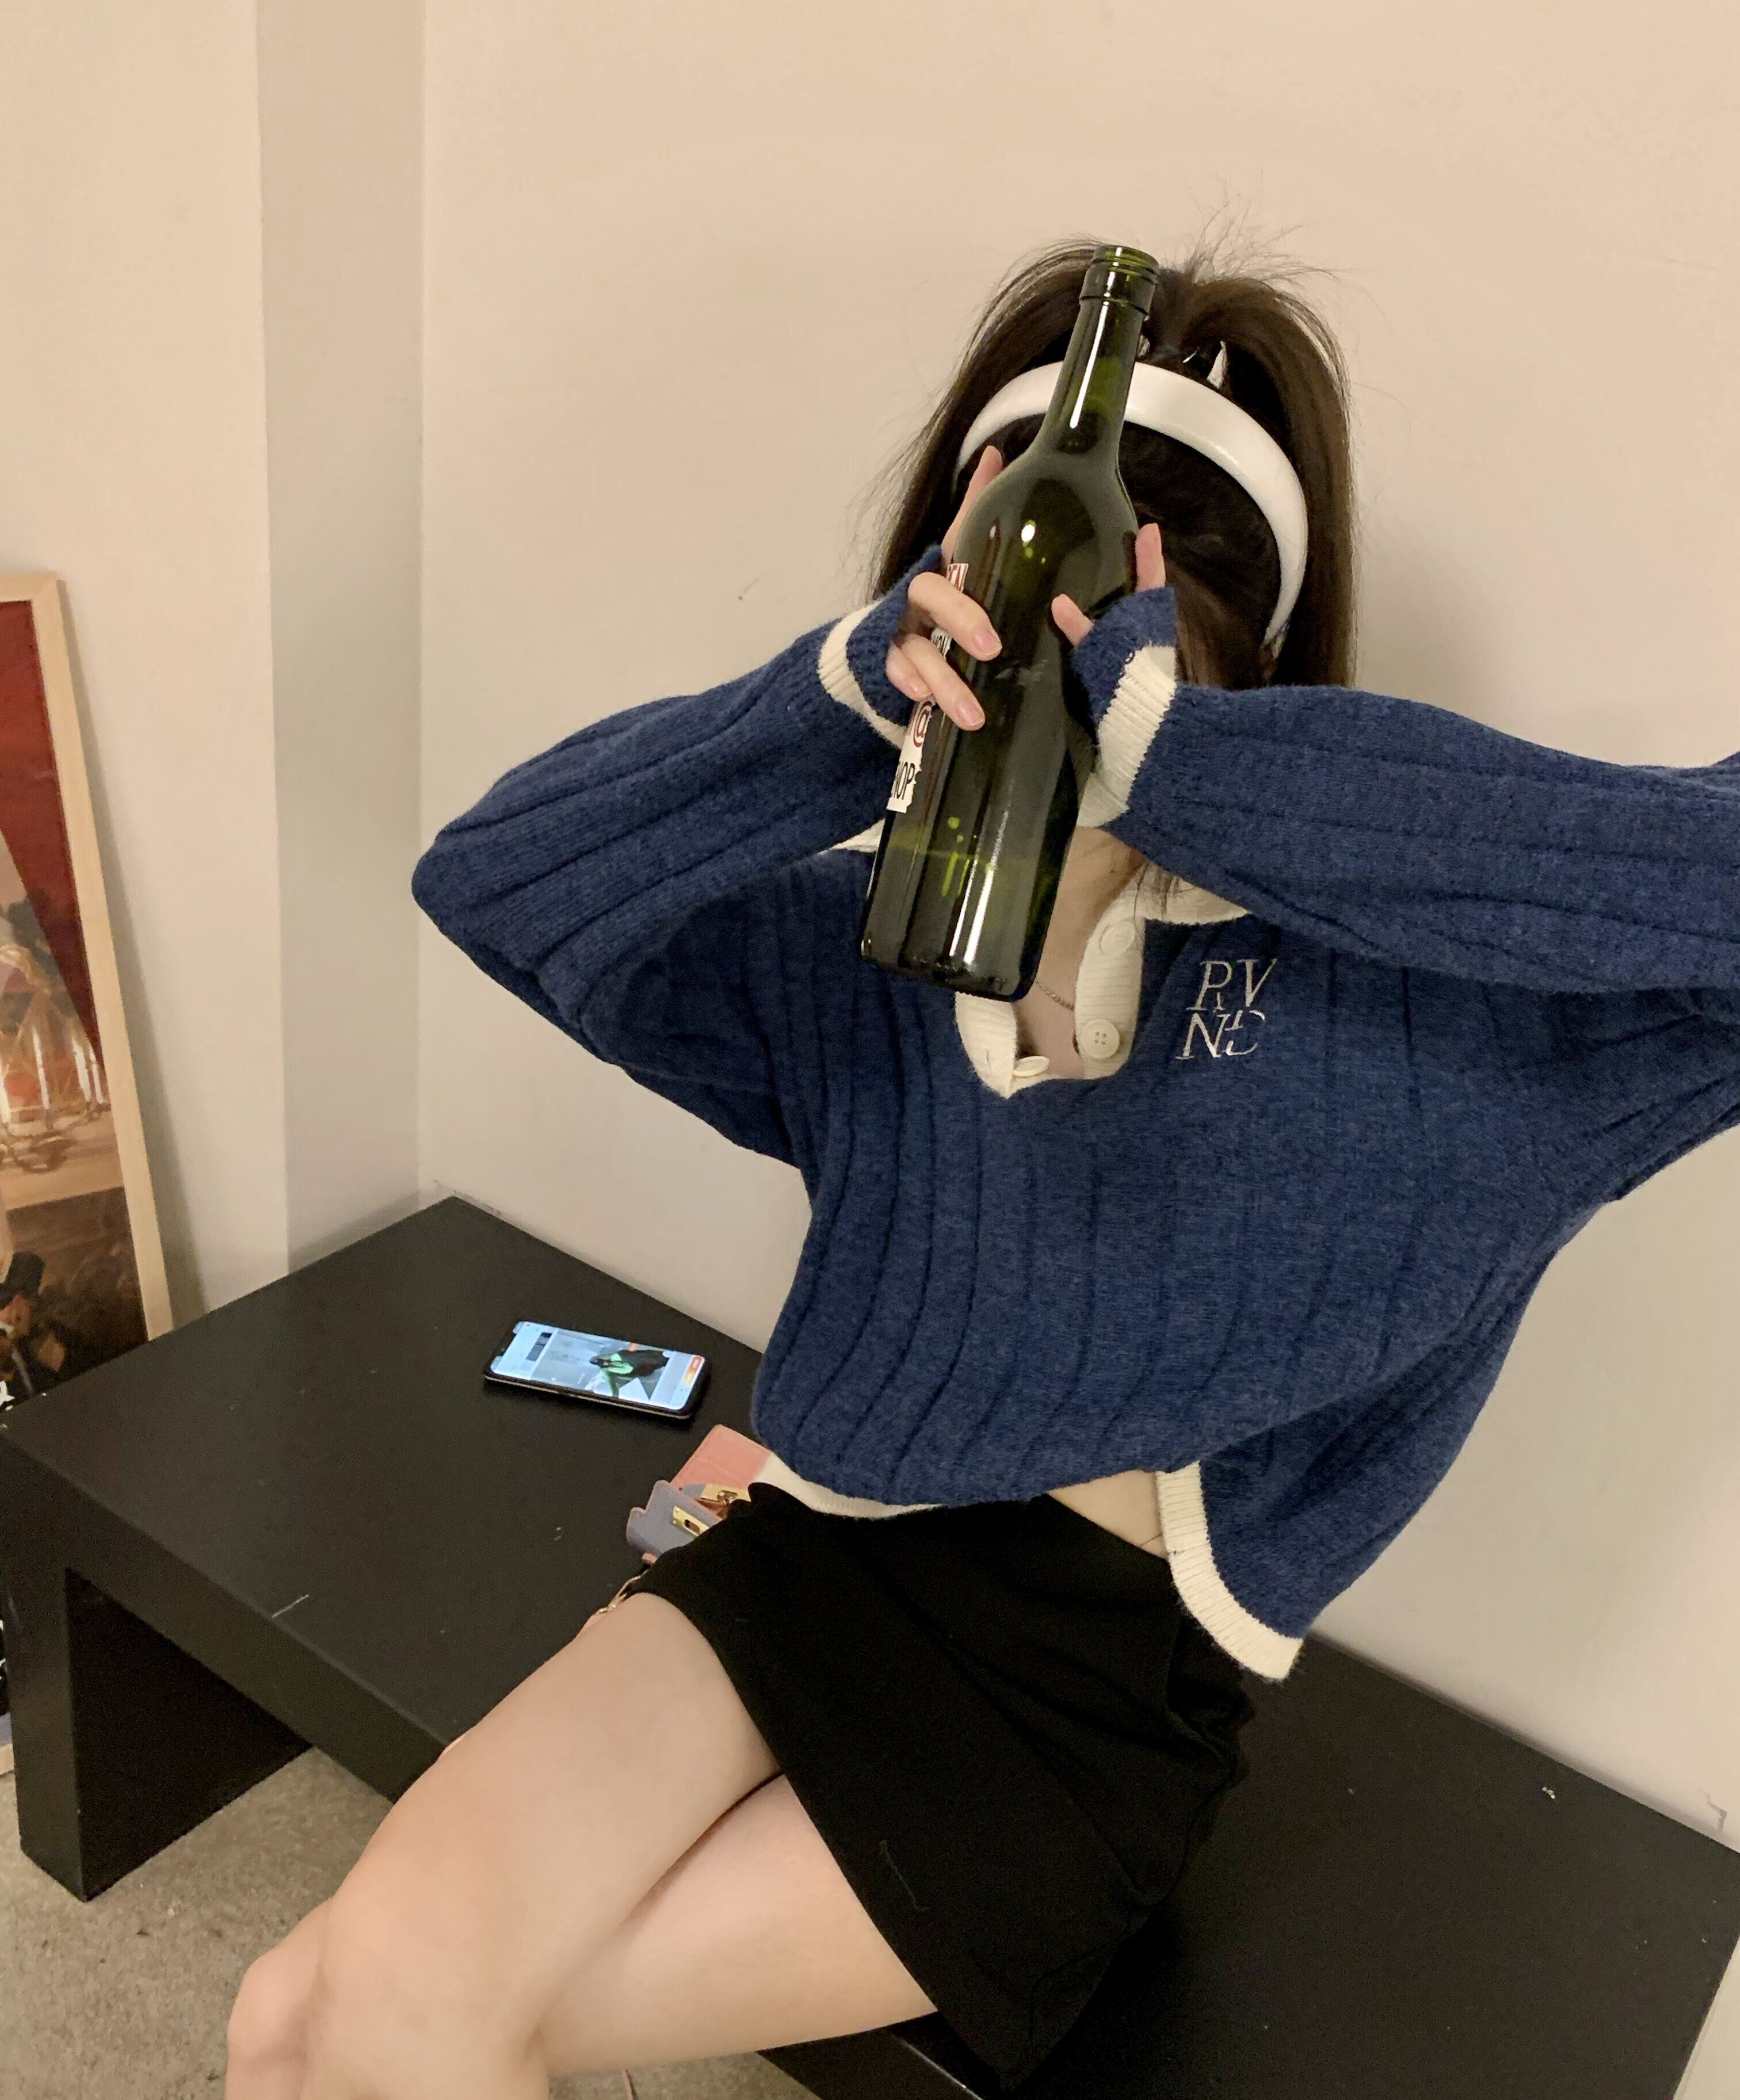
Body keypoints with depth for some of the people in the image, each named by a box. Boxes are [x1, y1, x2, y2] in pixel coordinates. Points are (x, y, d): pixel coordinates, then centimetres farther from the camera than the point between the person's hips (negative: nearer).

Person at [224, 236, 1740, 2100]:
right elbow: (493, 879, -8)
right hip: (819, 1555, 4)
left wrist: (1174, 748, -31)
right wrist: (842, 699, -26)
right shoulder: (859, 946, -1)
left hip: (1105, 1688, -3)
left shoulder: (1387, 965, -12)